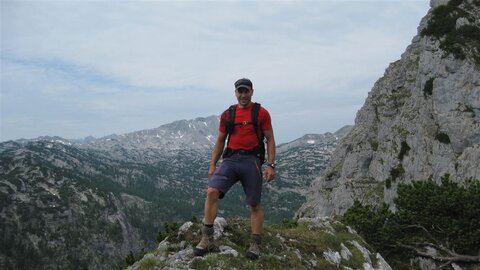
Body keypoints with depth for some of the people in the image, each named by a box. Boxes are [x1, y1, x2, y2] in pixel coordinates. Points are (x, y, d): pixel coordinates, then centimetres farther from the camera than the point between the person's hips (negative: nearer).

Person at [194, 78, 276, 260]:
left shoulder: (261, 113, 1)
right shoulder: (227, 114, 10)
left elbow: (270, 140, 1)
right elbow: (220, 140, 16)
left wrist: (271, 165, -8)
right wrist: (212, 165, 11)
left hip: (251, 160, -2)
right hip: (230, 159, 2)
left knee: (255, 204, 4)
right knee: (212, 191, -17)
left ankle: (255, 245, 16)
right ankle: (207, 239, -10)